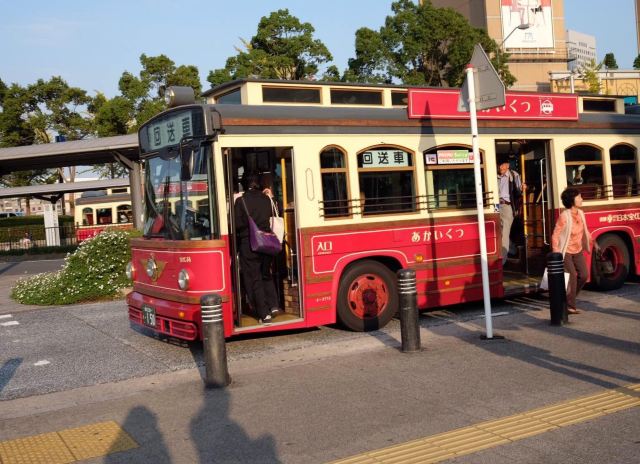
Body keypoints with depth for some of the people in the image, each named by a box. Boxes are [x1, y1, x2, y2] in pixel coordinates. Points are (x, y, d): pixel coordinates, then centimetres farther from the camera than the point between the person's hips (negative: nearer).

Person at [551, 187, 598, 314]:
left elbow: (585, 230, 16)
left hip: (578, 251, 7)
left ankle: (569, 297, 26)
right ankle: (570, 306, 7)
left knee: (584, 275, 5)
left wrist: (593, 242, 16)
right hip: (566, 252, -7)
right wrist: (556, 253, -23)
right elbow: (555, 236, -19)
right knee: (572, 277, -6)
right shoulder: (564, 216, -22)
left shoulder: (580, 213, -1)